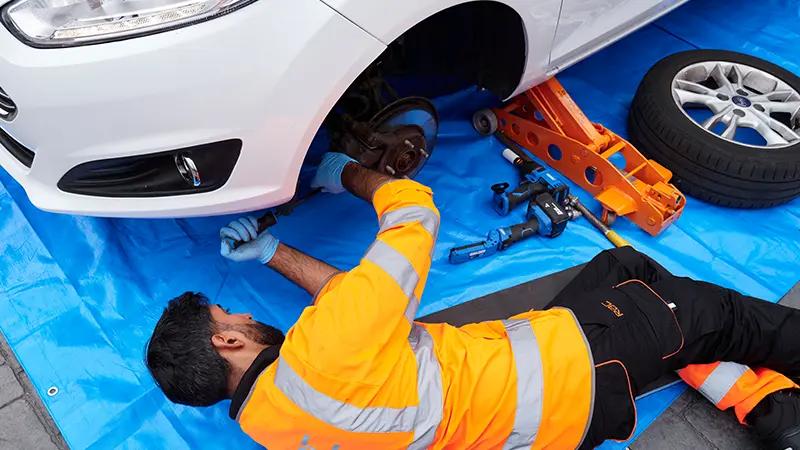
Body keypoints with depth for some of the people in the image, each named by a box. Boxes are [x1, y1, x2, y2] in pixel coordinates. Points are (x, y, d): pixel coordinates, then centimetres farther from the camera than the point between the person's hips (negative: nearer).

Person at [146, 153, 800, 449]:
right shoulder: (317, 354, -31)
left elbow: (350, 305, 9)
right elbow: (414, 207, -19)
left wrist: (272, 252, 10)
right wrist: (347, 172, -1)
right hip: (572, 375, -8)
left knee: (625, 266, 19)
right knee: (707, 310, 9)